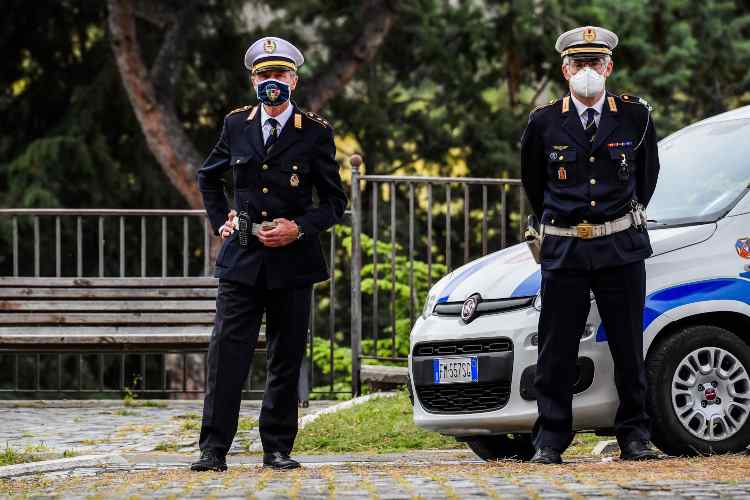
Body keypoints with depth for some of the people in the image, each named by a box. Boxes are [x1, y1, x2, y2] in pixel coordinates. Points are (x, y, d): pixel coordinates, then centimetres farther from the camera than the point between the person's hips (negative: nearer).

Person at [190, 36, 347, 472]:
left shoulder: (315, 133, 0)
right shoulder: (236, 125, 7)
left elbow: (335, 202, 2)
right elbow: (208, 177, 24)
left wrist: (300, 227, -12)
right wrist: (220, 219, 12)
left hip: (292, 262, -1)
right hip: (242, 258, 1)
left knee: (287, 361, 5)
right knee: (227, 357, -7)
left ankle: (278, 448, 13)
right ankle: (214, 449, -7)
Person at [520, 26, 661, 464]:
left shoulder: (636, 116, 1)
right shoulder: (544, 123, 0)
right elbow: (533, 182, 16)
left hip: (622, 249, 0)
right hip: (563, 251, 0)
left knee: (629, 349, 5)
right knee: (556, 351, 1)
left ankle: (635, 437, 12)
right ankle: (550, 440, 6)